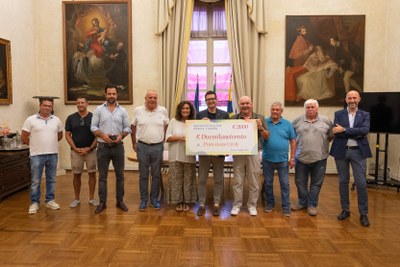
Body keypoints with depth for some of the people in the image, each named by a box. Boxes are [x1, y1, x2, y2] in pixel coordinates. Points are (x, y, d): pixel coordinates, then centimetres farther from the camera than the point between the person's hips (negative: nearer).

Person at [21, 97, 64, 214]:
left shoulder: (56, 120, 5)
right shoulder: (31, 120, -5)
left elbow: (60, 135, 18)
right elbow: (23, 137, -1)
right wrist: (35, 145, 5)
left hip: (53, 154, 3)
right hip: (37, 155, -3)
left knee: (51, 179, 12)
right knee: (35, 181, 5)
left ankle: (50, 200, 24)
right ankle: (34, 202, 16)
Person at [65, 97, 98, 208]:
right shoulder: (71, 118, 2)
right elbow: (67, 135, 3)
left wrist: (90, 148, -11)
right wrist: (75, 148, -8)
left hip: (91, 150, -1)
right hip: (76, 151, 1)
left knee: (92, 174, 4)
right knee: (76, 175, 8)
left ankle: (91, 198, 15)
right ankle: (76, 198, 20)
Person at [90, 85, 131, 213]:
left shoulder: (122, 111, 5)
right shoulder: (99, 109, 2)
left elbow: (127, 127, 5)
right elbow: (93, 127, -1)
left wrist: (121, 135, -13)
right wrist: (102, 135, -17)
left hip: (118, 146, 1)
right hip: (103, 147, -1)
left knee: (120, 175, 7)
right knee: (102, 176, 5)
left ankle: (120, 201, 19)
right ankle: (102, 202, 15)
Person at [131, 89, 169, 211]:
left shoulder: (163, 111, 0)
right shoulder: (138, 111, -1)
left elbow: (166, 127, 11)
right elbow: (133, 127, 8)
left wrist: (163, 141, 7)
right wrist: (134, 144, 7)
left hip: (158, 147, 1)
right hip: (142, 147, 0)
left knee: (156, 175, 9)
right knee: (143, 175, 8)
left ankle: (154, 199, 23)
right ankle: (143, 199, 20)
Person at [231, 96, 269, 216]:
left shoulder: (260, 117, 4)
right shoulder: (234, 118, 4)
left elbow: (267, 137, 4)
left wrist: (260, 128, -14)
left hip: (254, 153, 0)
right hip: (238, 153, 0)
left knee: (253, 182, 8)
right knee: (237, 181, 8)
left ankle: (252, 205, 22)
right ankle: (236, 205, 20)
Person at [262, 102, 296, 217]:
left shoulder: (287, 124, 1)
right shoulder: (264, 122, 0)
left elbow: (293, 142, 3)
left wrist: (292, 158, -1)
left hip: (283, 160, 0)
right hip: (267, 160, 1)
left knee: (285, 184, 5)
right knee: (268, 183, 12)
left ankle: (286, 206, 16)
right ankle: (269, 203, 28)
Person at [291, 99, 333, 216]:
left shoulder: (326, 121, 1)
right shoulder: (297, 121, 3)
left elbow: (331, 136, 8)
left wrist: (322, 144, 2)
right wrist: (295, 146, 4)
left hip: (319, 158, -1)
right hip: (301, 157, 1)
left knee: (316, 183, 8)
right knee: (300, 181, 11)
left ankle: (312, 205, 22)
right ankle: (302, 202, 29)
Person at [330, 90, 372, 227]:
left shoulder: (365, 115, 5)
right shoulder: (338, 114, 5)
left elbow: (365, 130, -14)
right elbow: (336, 132, -9)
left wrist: (344, 130, -17)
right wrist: (357, 133, -14)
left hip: (358, 151, -1)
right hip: (341, 151, 1)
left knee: (361, 183, -1)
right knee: (343, 181, 10)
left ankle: (363, 213, 12)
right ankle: (345, 210, 23)